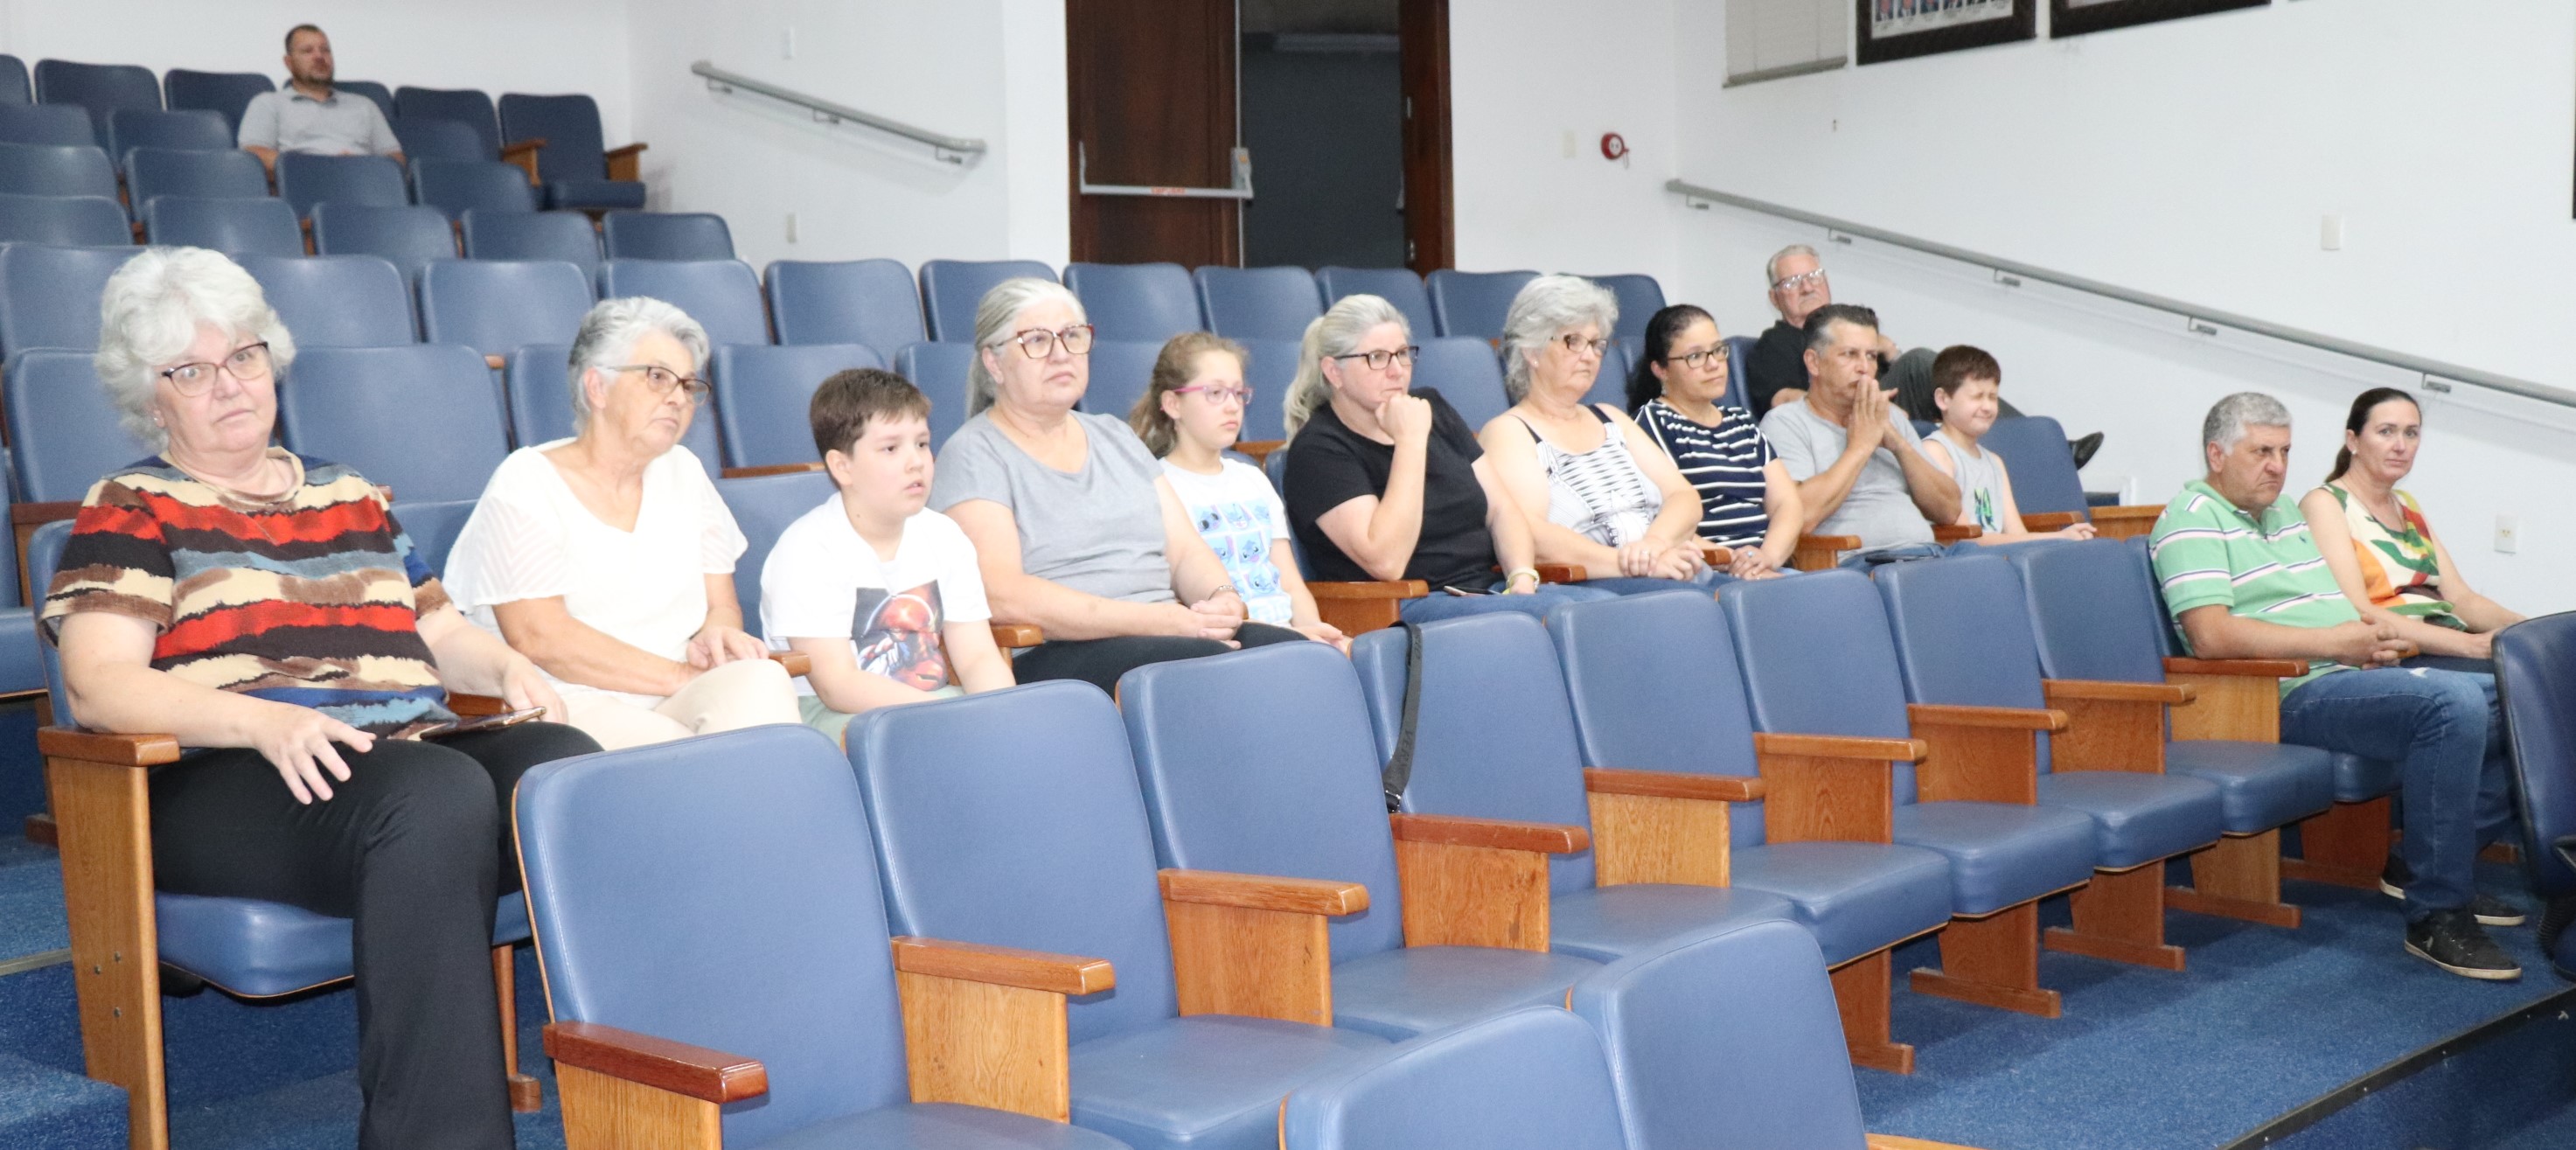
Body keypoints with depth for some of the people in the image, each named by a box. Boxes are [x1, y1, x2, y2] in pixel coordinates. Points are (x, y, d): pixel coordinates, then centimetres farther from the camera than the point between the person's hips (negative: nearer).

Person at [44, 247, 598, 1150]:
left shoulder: (350, 496, 27)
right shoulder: (131, 510, 10)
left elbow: (440, 633, 29)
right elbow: (98, 686, -4)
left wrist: (507, 667, 4)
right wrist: (265, 720, -21)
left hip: (414, 757, 5)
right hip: (224, 785, -5)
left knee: (571, 765, -30)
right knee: (437, 796, -38)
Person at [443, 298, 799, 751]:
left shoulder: (683, 472, 17)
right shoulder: (526, 483, 0)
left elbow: (722, 604, 16)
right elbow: (539, 638, -11)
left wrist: (713, 636, -10)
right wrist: (683, 675, -13)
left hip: (673, 709, 6)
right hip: (568, 708, -6)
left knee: (762, 683, -29)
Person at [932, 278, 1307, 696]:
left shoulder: (1115, 437, 23)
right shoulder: (974, 454, 1)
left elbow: (1186, 552, 19)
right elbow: (1001, 594, -13)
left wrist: (1224, 599, -7)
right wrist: (1159, 620, -19)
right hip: (1050, 657, -7)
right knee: (1208, 660, -34)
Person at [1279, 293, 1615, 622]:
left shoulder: (1432, 409, 15)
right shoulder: (1319, 449, -7)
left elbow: (1501, 509, 15)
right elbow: (1386, 561, -20)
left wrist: (1522, 579, -5)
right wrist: (1410, 442, -17)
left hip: (1491, 587, 8)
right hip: (1401, 608, -8)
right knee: (1559, 612, -29)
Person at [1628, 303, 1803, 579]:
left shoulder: (1742, 422, 25)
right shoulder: (1652, 421, 3)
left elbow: (1788, 503, 15)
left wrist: (1769, 555, -6)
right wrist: (1729, 562, -20)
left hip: (1768, 571, 7)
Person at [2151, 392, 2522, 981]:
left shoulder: (2286, 513, 25)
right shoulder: (2192, 519, -7)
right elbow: (2212, 634, -21)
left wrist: (2377, 633, 5)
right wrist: (2335, 641, -18)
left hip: (2358, 674, 10)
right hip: (2296, 693, -10)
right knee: (2453, 705, -30)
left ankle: (2421, 862, 12)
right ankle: (2435, 915, -23)